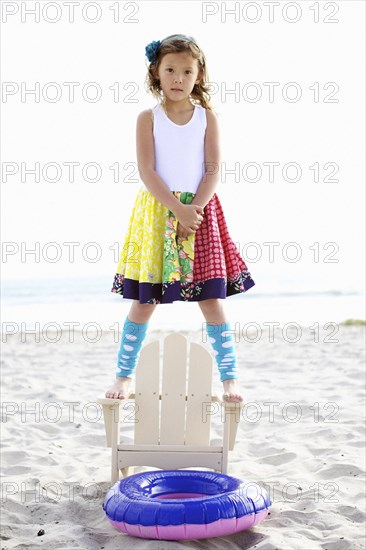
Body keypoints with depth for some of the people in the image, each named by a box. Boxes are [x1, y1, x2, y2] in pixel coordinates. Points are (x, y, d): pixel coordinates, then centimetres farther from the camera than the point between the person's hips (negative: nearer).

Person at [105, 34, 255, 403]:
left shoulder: (207, 117, 4)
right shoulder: (148, 118, 0)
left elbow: (214, 169, -1)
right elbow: (147, 171, -8)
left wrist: (194, 210, -14)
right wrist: (178, 210, -17)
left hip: (199, 212, 1)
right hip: (156, 212, -1)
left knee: (211, 300, -1)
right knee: (144, 300, 3)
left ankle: (229, 377, 9)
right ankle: (124, 374, 17)